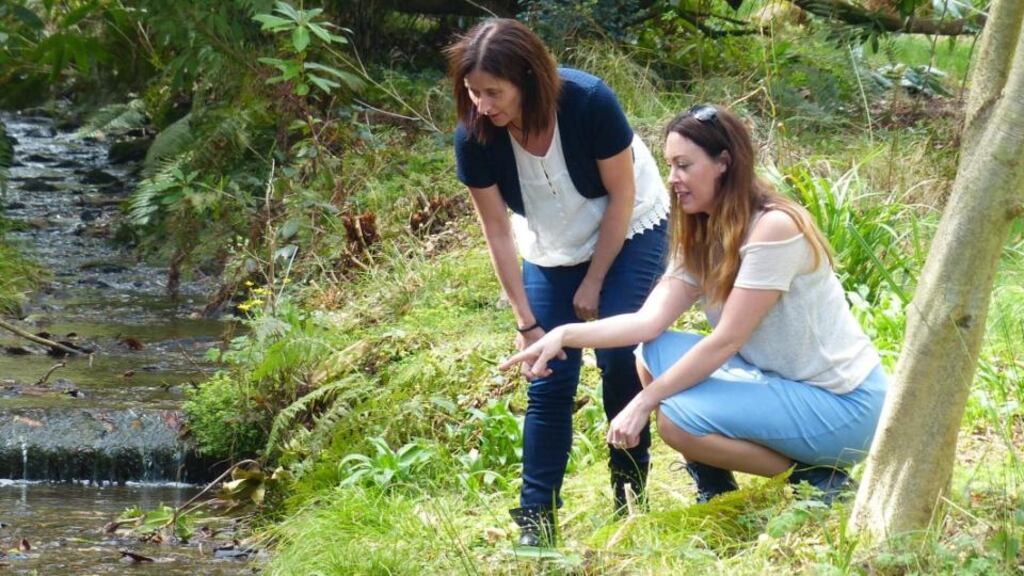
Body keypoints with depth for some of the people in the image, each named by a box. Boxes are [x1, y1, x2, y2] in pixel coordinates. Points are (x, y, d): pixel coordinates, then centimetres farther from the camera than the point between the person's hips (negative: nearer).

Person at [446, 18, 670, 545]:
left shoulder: (590, 102, -33)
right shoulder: (474, 137, -25)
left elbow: (622, 196, -20)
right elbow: (497, 231, -15)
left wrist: (593, 283, -15)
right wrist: (526, 323, -15)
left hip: (628, 233, -3)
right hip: (551, 251, 3)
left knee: (619, 358, -13)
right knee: (550, 379, -4)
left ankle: (631, 489, 5)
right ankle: (536, 517, 1)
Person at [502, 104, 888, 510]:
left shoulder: (773, 228, -21)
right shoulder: (702, 236, 6)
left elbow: (725, 341, -22)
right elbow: (650, 320, -6)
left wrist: (645, 402, -18)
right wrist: (565, 335, -20)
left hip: (842, 402, -8)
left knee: (678, 421, -22)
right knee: (654, 355, -3)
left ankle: (814, 477, -6)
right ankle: (715, 494, 6)